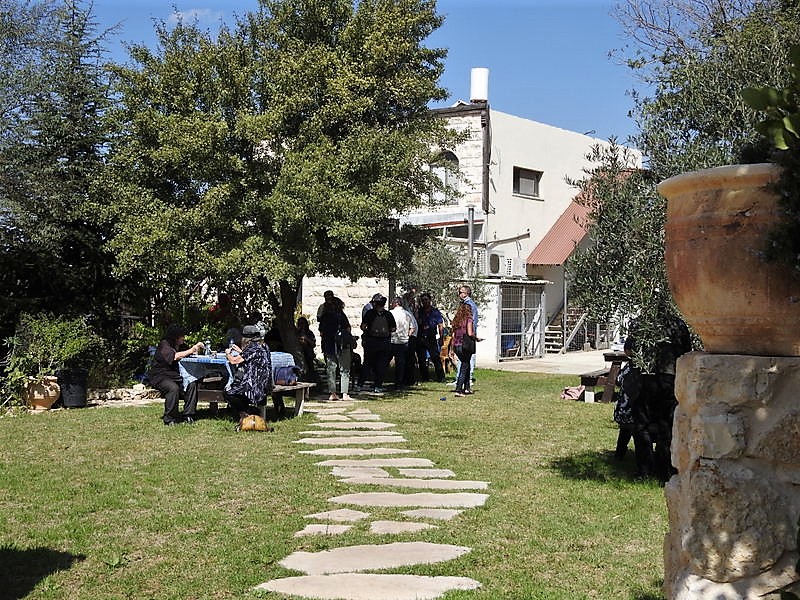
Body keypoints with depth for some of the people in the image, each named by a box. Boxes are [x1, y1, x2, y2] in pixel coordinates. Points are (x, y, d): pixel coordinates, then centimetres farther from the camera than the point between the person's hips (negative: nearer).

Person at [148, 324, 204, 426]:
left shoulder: (181, 345, 10)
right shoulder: (164, 344, -12)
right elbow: (173, 356, -28)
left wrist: (197, 348, -10)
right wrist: (191, 350, -26)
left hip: (175, 376, 7)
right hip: (159, 376, -7)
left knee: (192, 384, -19)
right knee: (173, 388, -35)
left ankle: (188, 416, -14)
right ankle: (169, 419, -21)